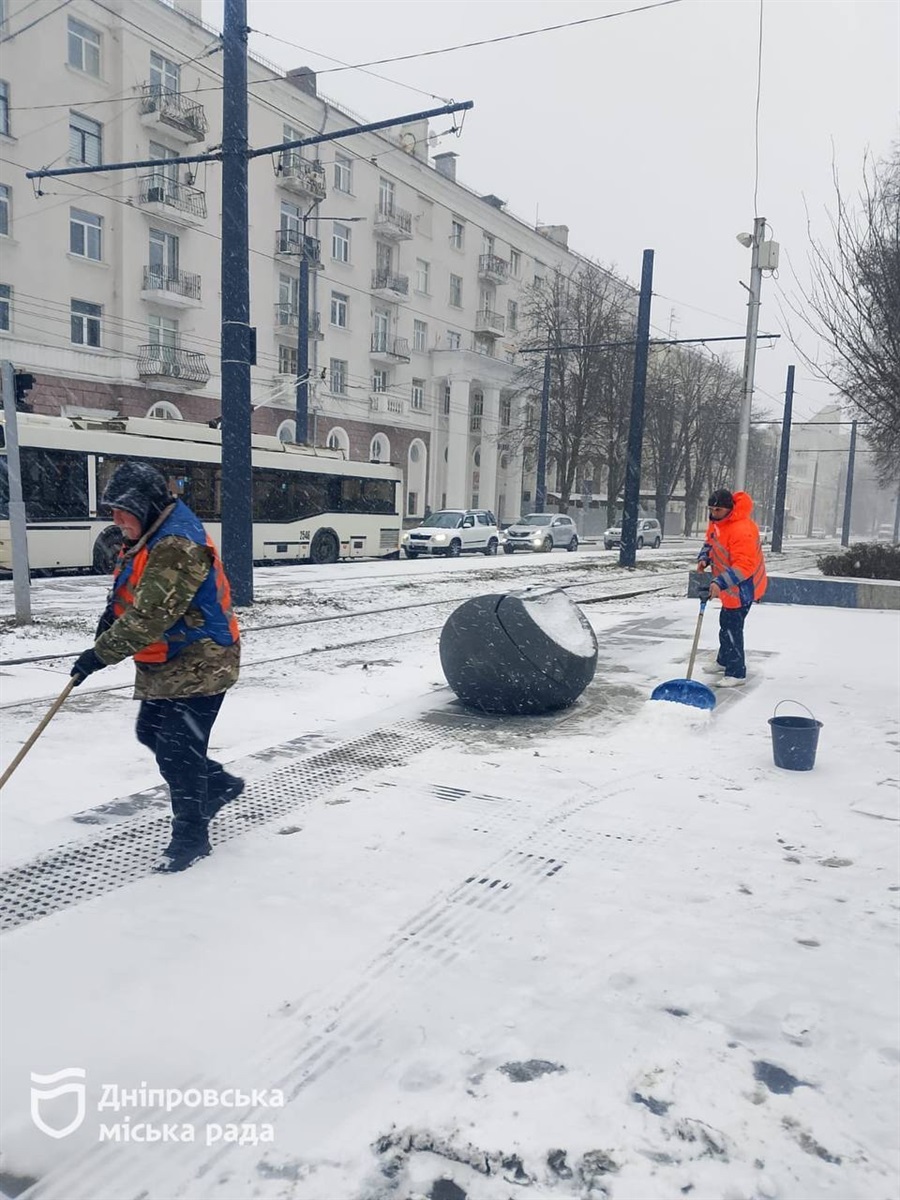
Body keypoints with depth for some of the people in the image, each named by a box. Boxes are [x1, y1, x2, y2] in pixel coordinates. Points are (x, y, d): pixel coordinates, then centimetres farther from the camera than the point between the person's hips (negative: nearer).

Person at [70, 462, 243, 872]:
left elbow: (150, 616, -29)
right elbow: (131, 592, 24)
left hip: (197, 665, -10)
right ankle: (218, 784, 36)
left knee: (177, 751, -4)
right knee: (152, 733, 19)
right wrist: (112, 613, 5)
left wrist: (100, 654, -24)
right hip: (166, 664, 11)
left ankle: (190, 835, 13)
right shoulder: (148, 538, 9)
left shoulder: (178, 546, -25)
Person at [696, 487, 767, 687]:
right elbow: (711, 542, 17)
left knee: (732, 627, -9)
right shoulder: (716, 522, -1)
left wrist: (720, 583, -42)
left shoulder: (741, 530, -31)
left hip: (743, 587, -10)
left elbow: (744, 566, -35)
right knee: (726, 622, 23)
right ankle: (724, 660, 42)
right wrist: (704, 558, -3)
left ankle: (736, 673, 1)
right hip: (730, 586, 10)